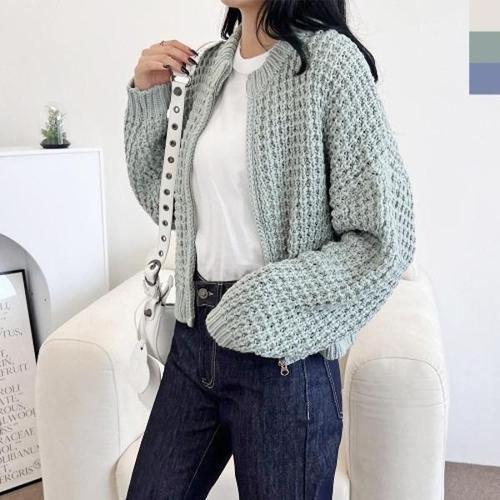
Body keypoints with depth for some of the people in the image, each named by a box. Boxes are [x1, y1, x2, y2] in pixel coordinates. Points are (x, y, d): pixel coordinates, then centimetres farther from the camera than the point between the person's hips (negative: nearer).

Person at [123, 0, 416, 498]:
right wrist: (147, 96, 4)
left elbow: (383, 241, -14)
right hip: (194, 336, 6)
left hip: (281, 352, -6)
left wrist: (261, 303, -19)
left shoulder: (329, 59, -12)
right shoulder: (207, 67, 7)